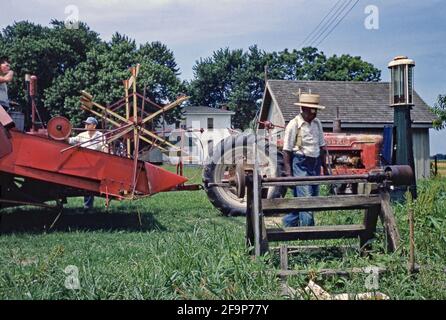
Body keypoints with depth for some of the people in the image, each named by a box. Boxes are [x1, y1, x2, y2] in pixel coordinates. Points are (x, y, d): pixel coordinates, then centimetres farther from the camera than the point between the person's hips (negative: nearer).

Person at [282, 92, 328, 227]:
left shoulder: (317, 123, 9)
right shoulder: (294, 125, -11)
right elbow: (287, 151, -10)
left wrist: (325, 167, 14)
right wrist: (288, 174, -14)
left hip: (315, 164, 7)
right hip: (300, 165, -7)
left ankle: (288, 224, 25)